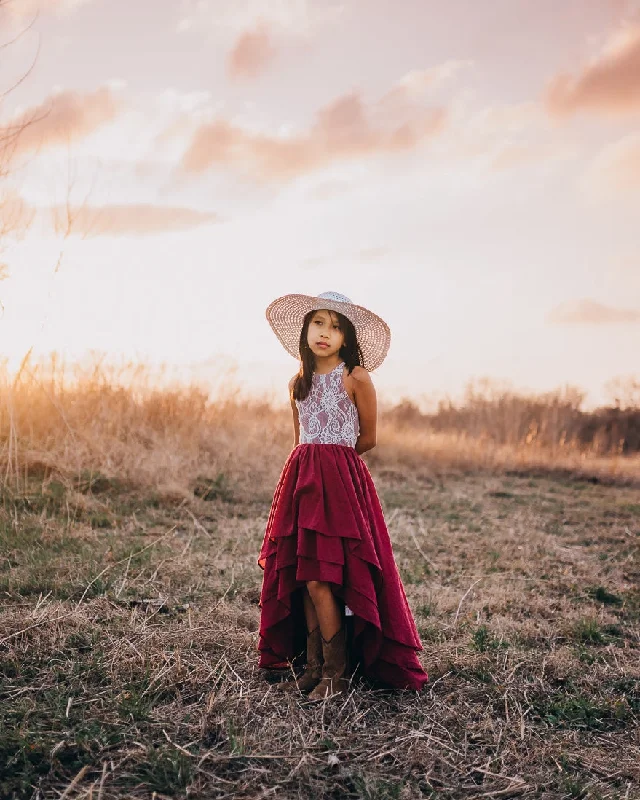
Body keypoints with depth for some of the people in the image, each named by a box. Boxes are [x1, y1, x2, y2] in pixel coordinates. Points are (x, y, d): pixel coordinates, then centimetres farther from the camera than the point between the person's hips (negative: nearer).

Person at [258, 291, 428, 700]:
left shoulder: (356, 378, -5)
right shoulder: (299, 382, 12)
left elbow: (368, 438, 3)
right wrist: (310, 466, 13)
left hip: (340, 481, -6)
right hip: (301, 479, 6)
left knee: (319, 580, -10)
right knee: (303, 579, 6)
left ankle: (337, 673, 2)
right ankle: (313, 666, 16)